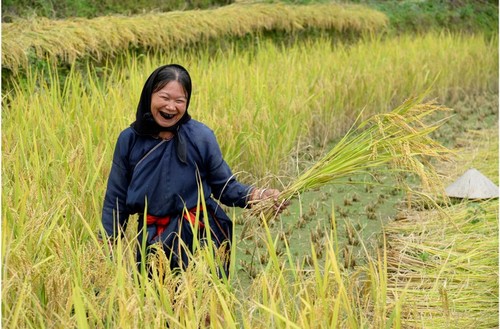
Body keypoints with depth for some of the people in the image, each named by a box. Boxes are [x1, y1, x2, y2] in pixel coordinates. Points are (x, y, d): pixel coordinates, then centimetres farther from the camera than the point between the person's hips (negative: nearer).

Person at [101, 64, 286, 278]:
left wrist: (259, 195, -18)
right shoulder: (129, 140, -1)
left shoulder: (201, 136, -7)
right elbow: (115, 202, 5)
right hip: (151, 241, 2)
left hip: (201, 236, -2)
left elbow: (225, 187, 0)